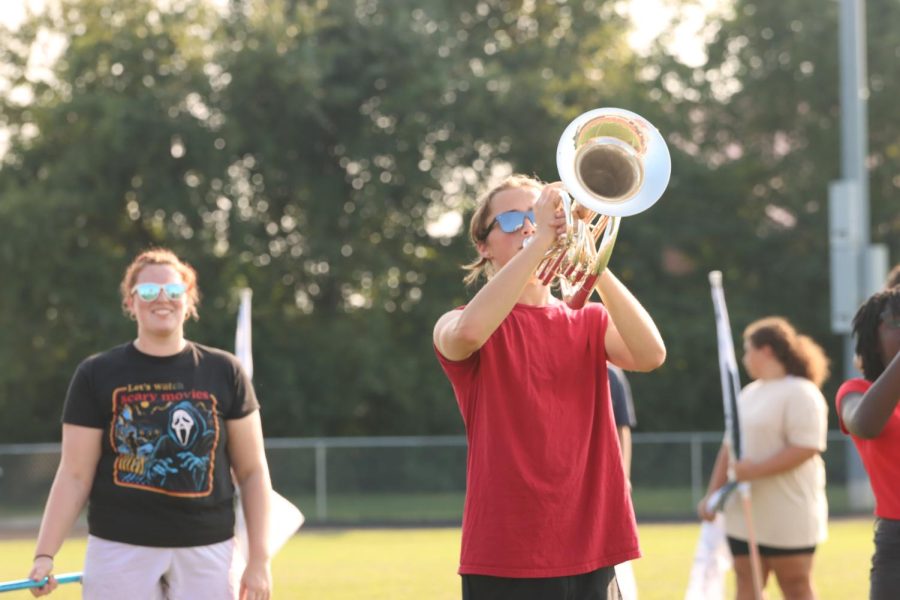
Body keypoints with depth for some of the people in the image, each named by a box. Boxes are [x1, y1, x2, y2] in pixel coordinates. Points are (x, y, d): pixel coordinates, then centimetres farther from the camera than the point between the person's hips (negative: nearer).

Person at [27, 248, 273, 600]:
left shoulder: (224, 373, 6)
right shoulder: (96, 375, 3)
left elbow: (253, 471, 7)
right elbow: (75, 475, 1)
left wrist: (259, 560, 0)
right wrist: (45, 554, -9)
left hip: (207, 553, 1)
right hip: (120, 550, -1)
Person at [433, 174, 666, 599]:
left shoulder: (589, 324, 14)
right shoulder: (456, 327, 4)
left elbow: (650, 354, -8)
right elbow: (470, 332, -23)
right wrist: (540, 242, -22)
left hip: (591, 552, 3)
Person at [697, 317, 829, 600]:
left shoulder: (801, 393, -12)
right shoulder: (749, 393, 16)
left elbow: (805, 448, -22)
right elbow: (731, 446, 18)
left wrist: (756, 469, -26)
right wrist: (713, 493, 10)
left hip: (788, 519, -8)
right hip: (746, 515, 8)